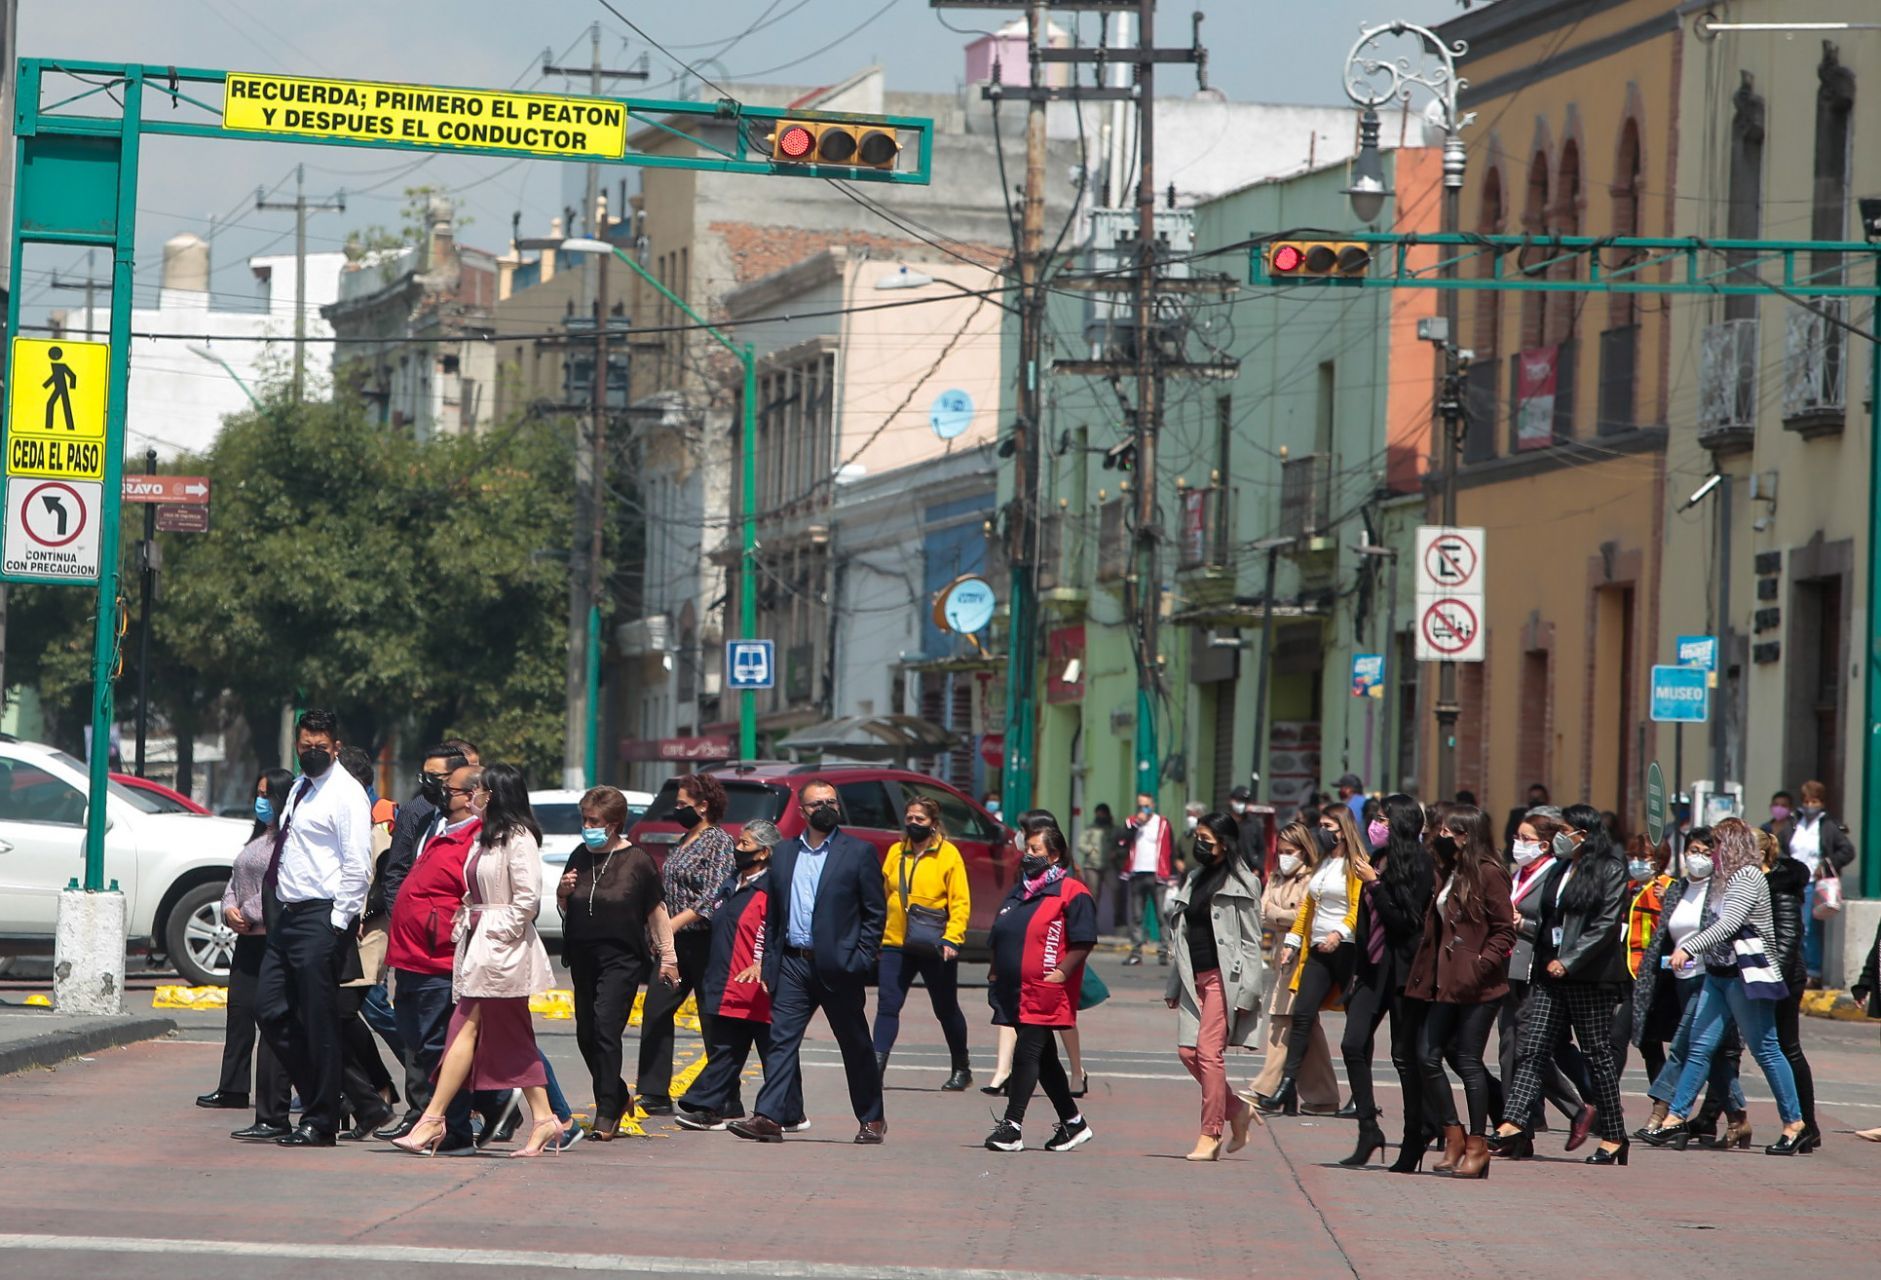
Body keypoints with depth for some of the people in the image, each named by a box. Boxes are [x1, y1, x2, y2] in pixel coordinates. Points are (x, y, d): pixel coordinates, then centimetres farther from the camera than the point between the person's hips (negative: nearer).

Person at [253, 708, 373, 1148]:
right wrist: (274, 912, 14)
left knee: (318, 1023, -4)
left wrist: (337, 925, -17)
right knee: (270, 1009, 6)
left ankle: (320, 1123, 2)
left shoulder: (346, 794, -8)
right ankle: (314, 1094, 17)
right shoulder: (299, 789, 17)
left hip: (321, 917, -9)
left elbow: (358, 867, -14)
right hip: (287, 914, 9)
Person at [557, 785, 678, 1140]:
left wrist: (668, 956, 1)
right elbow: (565, 910, 19)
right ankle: (619, 1098, 31)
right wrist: (563, 892, -3)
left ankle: (606, 1116, -12)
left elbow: (656, 911, 1)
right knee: (586, 1035, 9)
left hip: (622, 959, -6)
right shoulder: (580, 858, 9)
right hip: (583, 960, 6)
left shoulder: (636, 860, -5)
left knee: (606, 1030, -14)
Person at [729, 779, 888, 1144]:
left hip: (838, 967, -3)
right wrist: (769, 963, 7)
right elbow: (773, 914, 15)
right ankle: (769, 1117, -11)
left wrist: (862, 960, -10)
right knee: (781, 1039, -6)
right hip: (793, 964, 3)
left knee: (856, 1045, 6)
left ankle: (872, 1120, 17)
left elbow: (875, 912, 0)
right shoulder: (783, 854, 12)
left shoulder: (859, 852, 0)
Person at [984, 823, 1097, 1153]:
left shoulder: (1070, 892, -7)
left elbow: (1084, 941, -12)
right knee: (1044, 1058, 13)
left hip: (1044, 993, -9)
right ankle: (1073, 1123, 23)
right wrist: (995, 972, 17)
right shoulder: (1019, 891, 19)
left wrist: (1061, 972, -17)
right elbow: (1000, 937, 26)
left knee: (1027, 1054, -12)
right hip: (1014, 990, 9)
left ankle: (1012, 1125, -12)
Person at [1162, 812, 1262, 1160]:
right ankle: (1237, 1110, 17)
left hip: (1223, 977, -8)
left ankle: (1210, 1134, -6)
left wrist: (1246, 992, -13)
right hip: (1194, 977, 8)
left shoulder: (1240, 883, -4)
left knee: (1209, 1051, -11)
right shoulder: (1194, 880, 18)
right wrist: (1174, 985, 17)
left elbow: (1250, 941, -7)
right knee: (1188, 1050, 0)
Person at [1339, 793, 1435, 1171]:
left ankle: (1414, 1140, 6)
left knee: (1404, 1054, -2)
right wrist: (1357, 968, 18)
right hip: (1373, 968, 7)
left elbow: (1404, 920, -18)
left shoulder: (1417, 867, -10)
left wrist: (1374, 884, -16)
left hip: (1402, 970, -7)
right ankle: (1368, 1128, 1)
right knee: (1353, 1044, -5)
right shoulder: (1379, 861, 13)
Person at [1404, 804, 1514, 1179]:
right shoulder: (1447, 873, 16)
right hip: (1445, 982, 8)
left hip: (1476, 986, -8)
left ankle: (1478, 1144, 6)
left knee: (1468, 1060, -3)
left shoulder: (1488, 874, -9)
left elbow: (1505, 931, -11)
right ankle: (1453, 1135, 15)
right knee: (1428, 1055, 3)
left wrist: (1480, 966, -18)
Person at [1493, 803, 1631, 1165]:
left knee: (1597, 1055, -1)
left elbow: (1607, 924, -13)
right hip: (1551, 973, 7)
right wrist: (1545, 958, 8)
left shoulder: (1610, 870, -5)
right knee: (1532, 1049, -5)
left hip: (1590, 977, -7)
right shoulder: (1560, 870, 17)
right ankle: (1513, 1126, -14)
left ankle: (1614, 1138, 8)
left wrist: (1569, 961, -16)